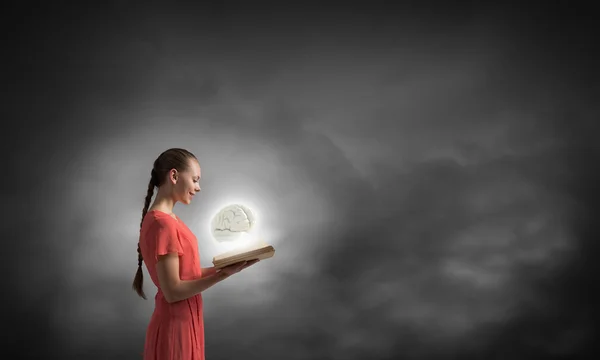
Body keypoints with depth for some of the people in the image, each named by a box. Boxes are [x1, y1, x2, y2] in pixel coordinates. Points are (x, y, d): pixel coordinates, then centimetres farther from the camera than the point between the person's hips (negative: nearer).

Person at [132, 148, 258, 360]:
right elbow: (173, 291, -22)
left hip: (183, 323, 9)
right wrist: (223, 275, -22)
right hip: (175, 328, -9)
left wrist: (222, 267, 4)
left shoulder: (166, 219, 9)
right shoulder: (162, 224, -20)